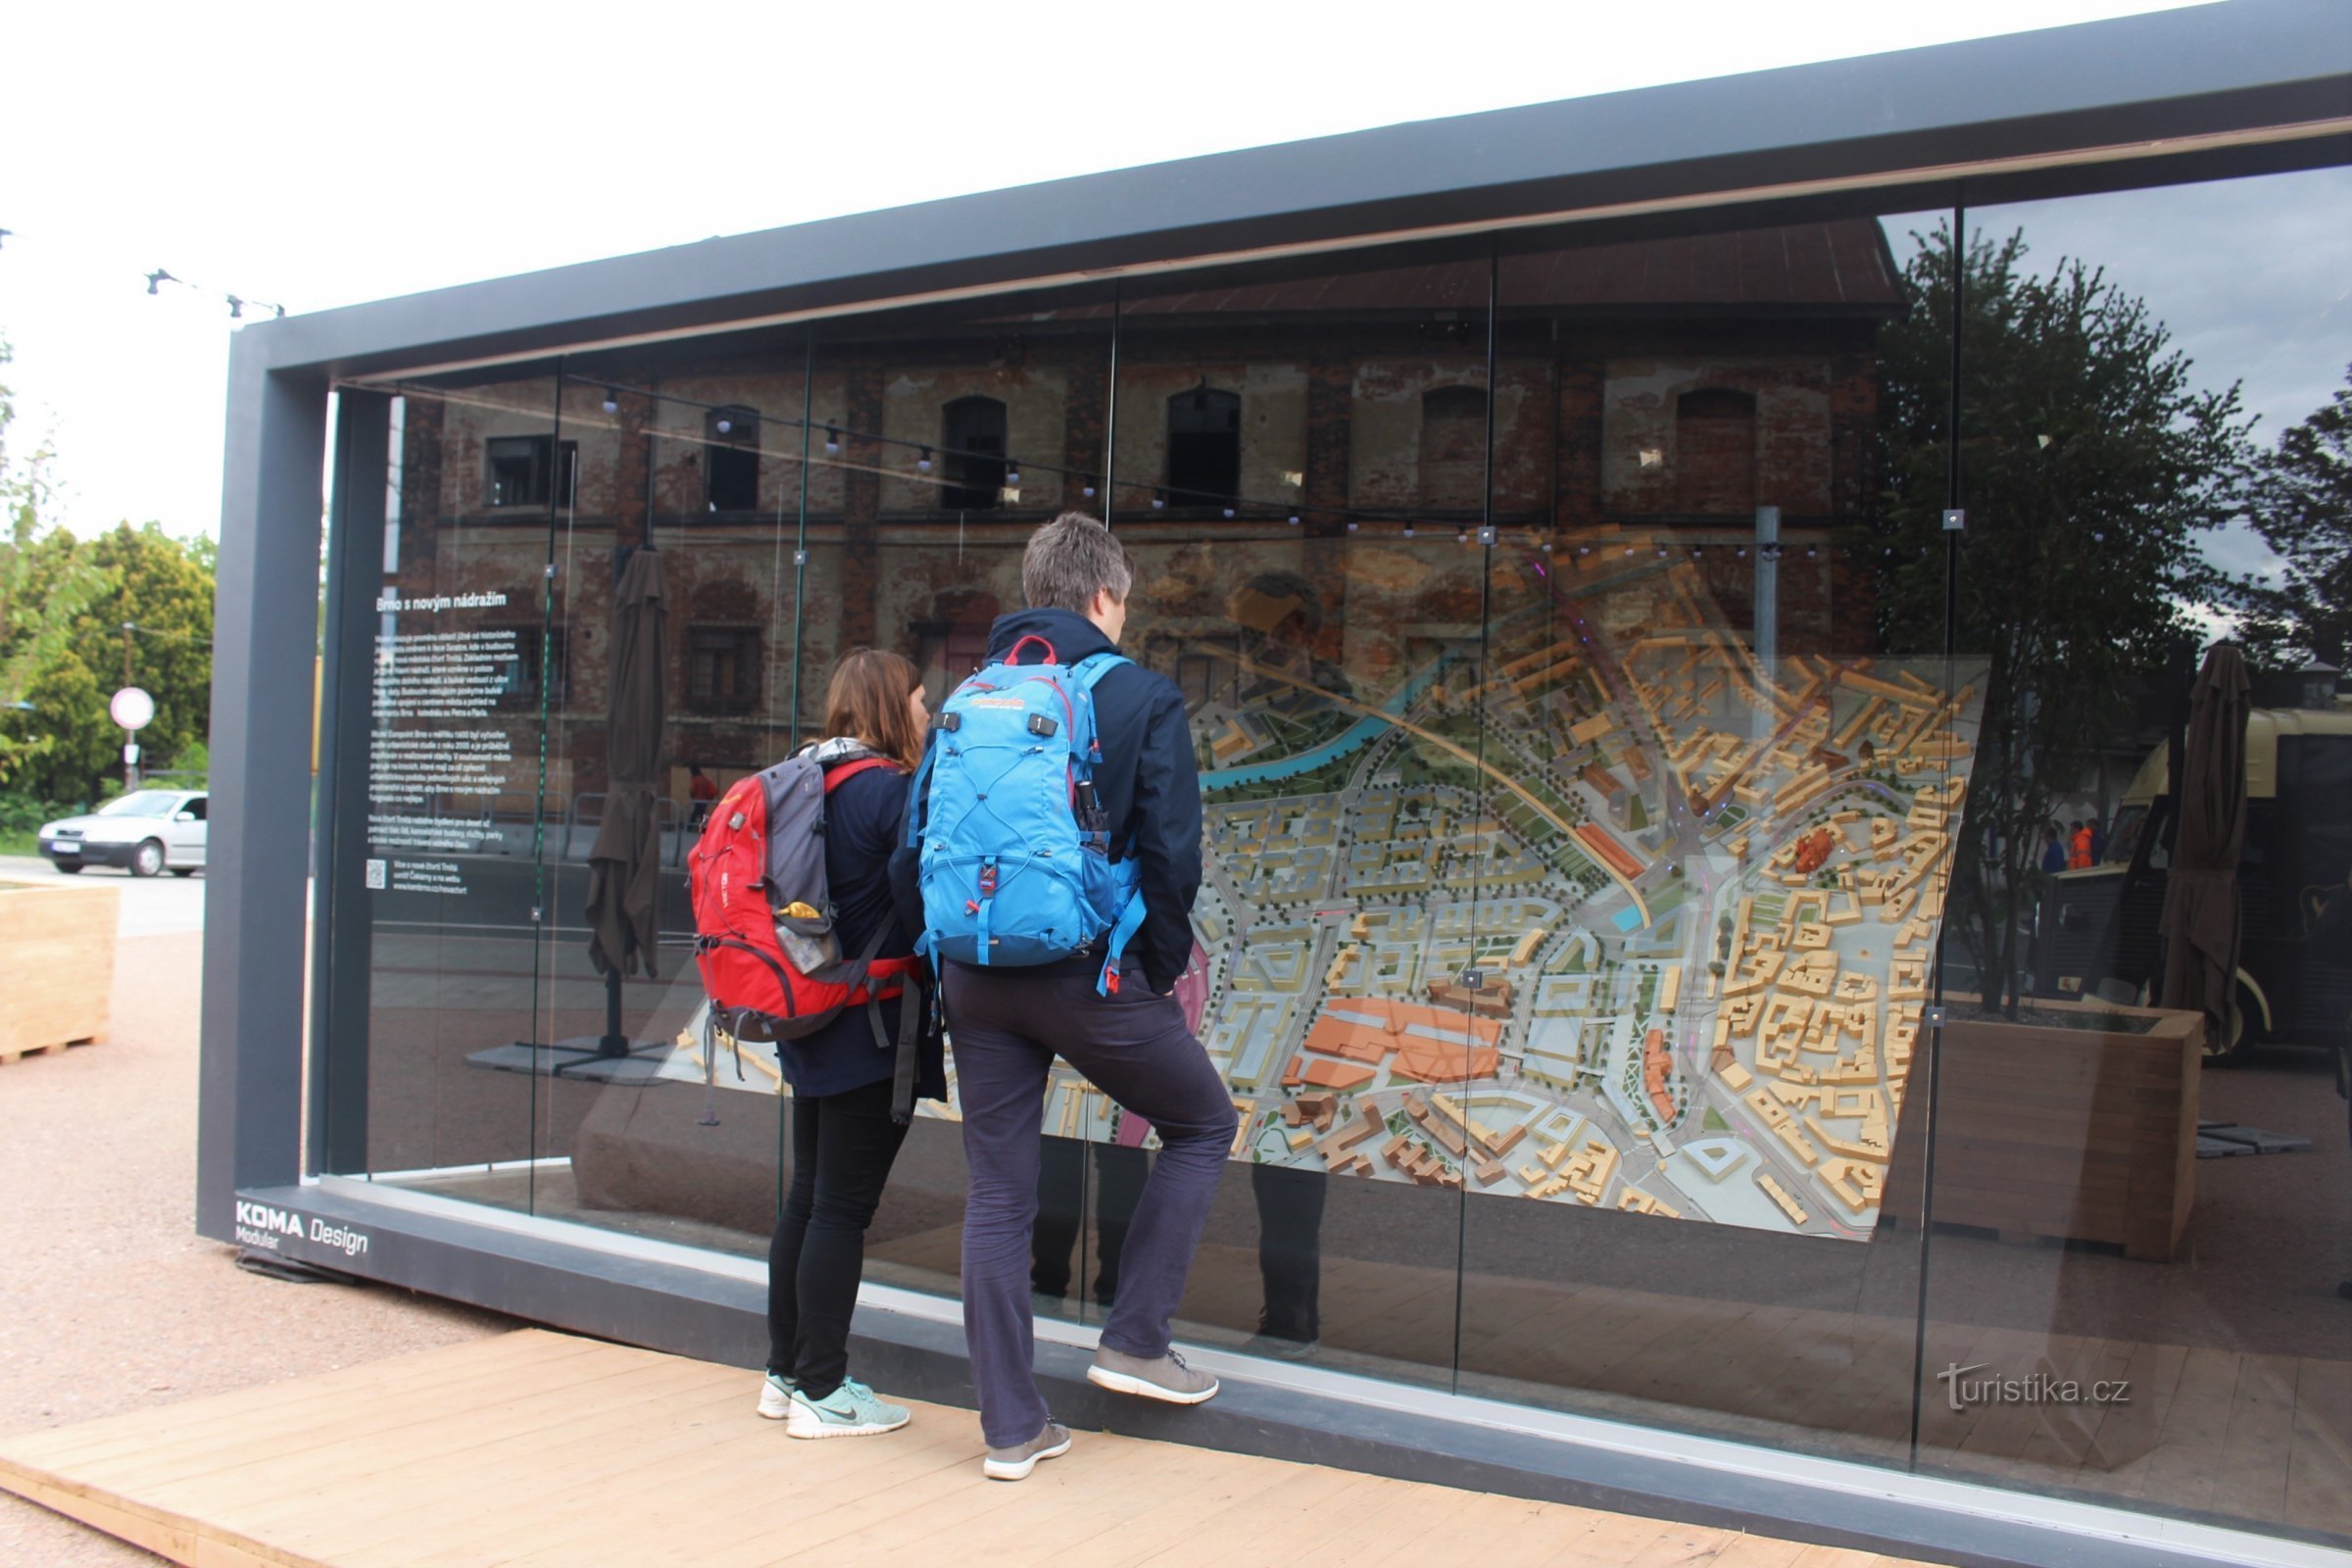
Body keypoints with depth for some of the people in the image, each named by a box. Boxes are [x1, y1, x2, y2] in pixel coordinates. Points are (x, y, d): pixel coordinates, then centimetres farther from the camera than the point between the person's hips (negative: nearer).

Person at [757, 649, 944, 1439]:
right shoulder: (890, 789, -15)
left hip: (814, 1027, 9)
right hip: (873, 1028, -9)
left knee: (808, 1200, 16)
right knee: (844, 1206, -1)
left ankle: (786, 1374, 25)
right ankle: (822, 1392, 7)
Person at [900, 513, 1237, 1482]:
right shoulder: (1141, 695, -2)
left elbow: (915, 847, 8)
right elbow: (1171, 851, -9)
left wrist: (952, 957, 15)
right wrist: (1162, 969, 3)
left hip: (977, 979, 5)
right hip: (1089, 971, -5)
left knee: (996, 1197, 11)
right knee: (1201, 1124, 18)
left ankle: (1011, 1427, 17)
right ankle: (1135, 1341, 16)